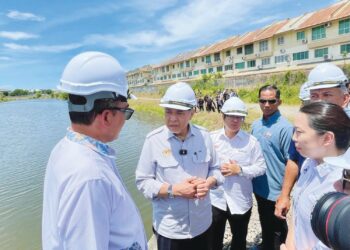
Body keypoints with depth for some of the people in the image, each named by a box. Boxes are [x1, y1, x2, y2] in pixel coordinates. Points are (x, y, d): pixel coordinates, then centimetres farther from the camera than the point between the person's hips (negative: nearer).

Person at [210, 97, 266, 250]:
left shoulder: (251, 141, -9)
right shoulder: (211, 138, -6)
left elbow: (261, 167, -6)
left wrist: (240, 170, -18)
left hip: (240, 200, 0)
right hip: (215, 199, 1)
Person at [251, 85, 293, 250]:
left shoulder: (285, 127, -19)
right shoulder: (255, 125, 2)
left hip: (275, 190, -6)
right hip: (259, 187, 6)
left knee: (276, 229, 15)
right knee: (265, 224, 26)